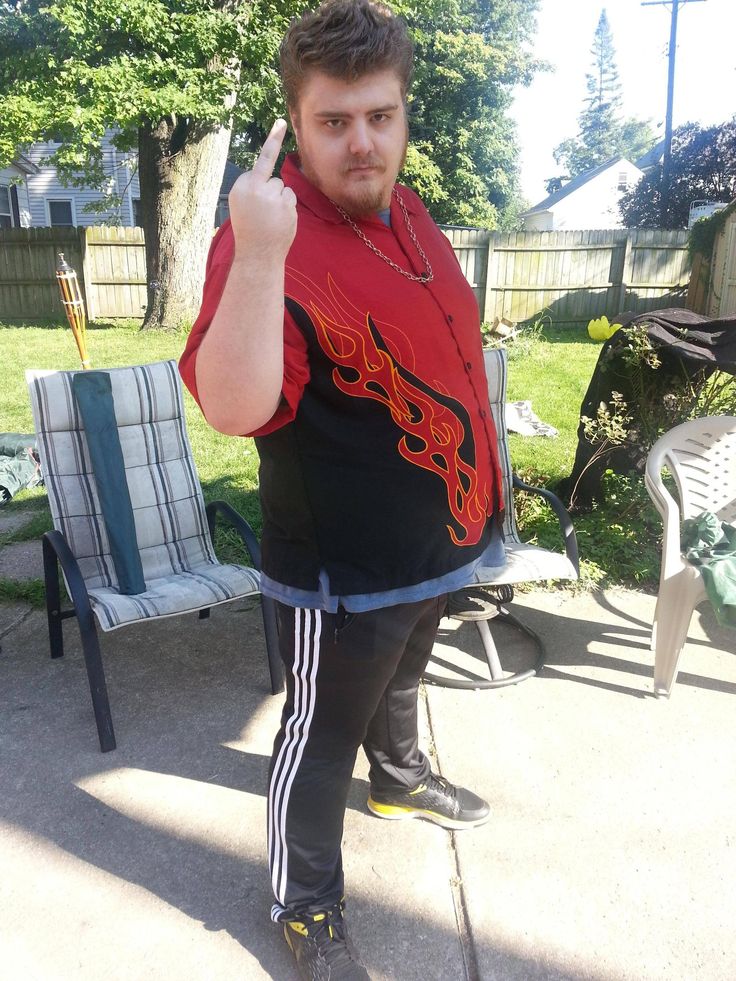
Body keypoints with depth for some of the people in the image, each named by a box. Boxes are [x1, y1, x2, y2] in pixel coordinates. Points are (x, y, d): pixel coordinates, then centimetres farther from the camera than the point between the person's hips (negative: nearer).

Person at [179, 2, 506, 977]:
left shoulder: (405, 210, 3)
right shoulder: (270, 238, -23)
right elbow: (234, 408, -36)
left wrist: (473, 497, 19)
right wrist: (256, 256, -48)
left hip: (433, 540, 8)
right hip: (343, 566, -8)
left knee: (400, 679, 31)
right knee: (321, 734, 11)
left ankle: (401, 780, 60)